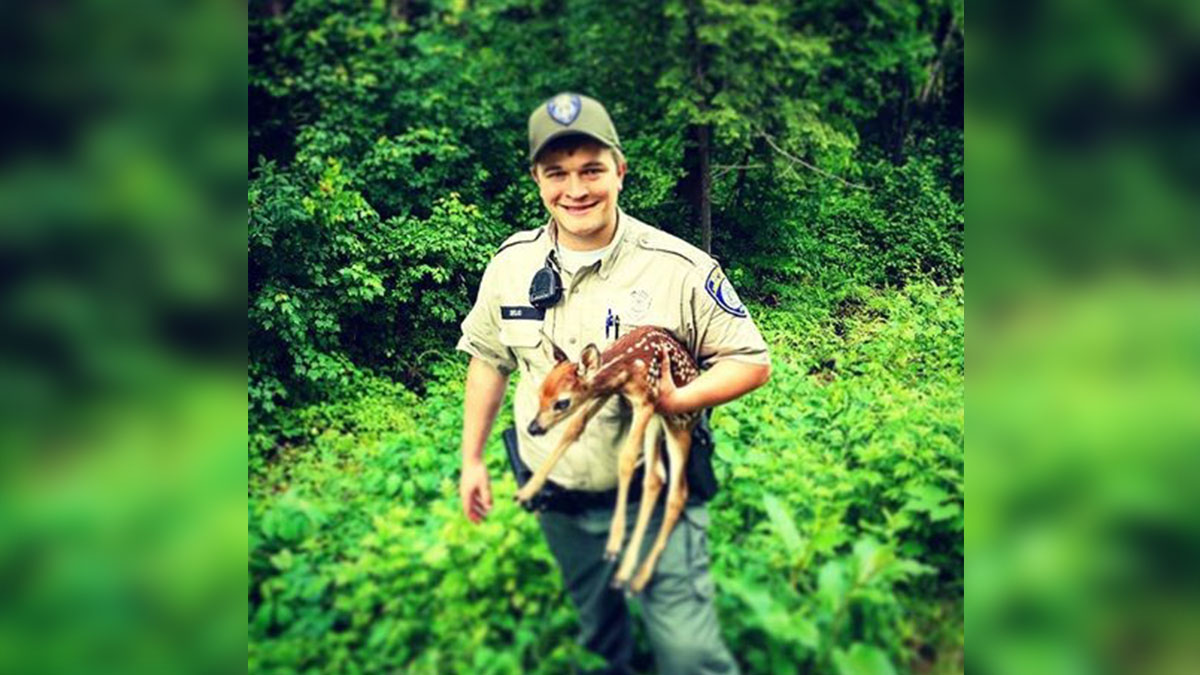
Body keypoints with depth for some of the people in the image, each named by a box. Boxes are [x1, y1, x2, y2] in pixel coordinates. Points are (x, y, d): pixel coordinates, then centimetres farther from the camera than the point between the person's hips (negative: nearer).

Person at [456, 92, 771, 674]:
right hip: (557, 498, 4)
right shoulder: (512, 262, -5)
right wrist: (471, 460, 10)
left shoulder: (682, 267, -17)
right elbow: (489, 357, 8)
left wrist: (677, 400, -27)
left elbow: (751, 362, -10)